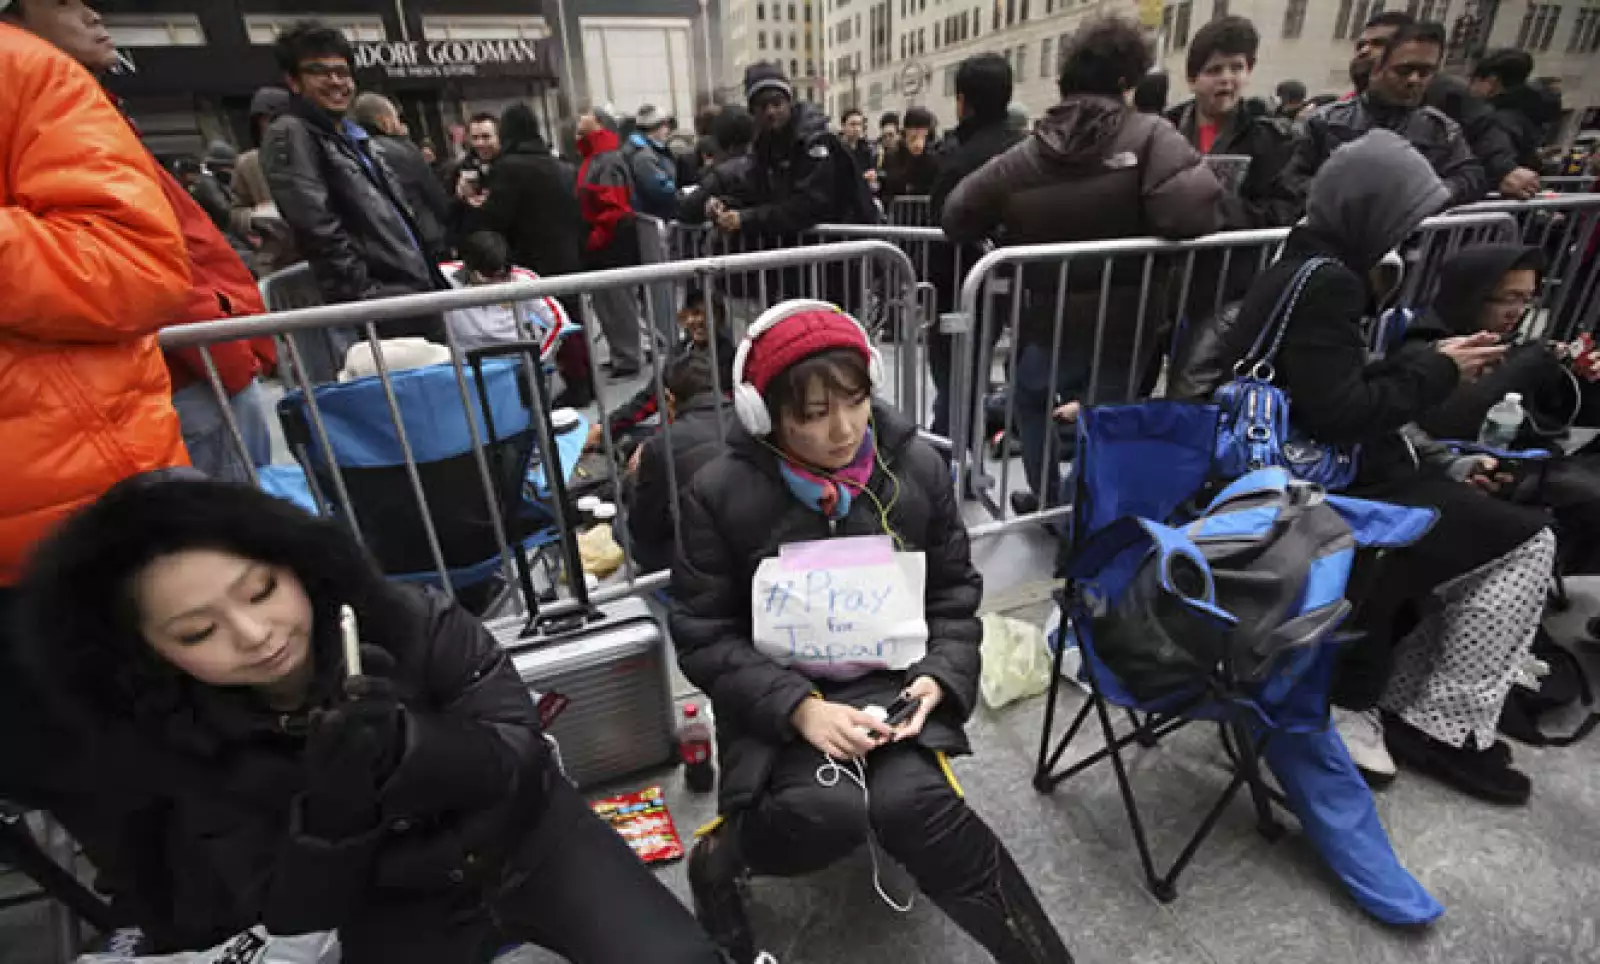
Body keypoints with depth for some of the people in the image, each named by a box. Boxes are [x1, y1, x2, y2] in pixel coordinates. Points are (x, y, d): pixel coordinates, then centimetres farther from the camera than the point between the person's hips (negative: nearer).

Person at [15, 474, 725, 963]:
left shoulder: (413, 623, -20)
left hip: (526, 842, -1)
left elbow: (518, 755, -18)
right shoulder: (174, 748, -12)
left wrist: (405, 747, -37)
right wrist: (330, 808, -32)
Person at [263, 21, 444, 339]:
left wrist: (432, 284, 16)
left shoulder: (352, 135, 24)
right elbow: (320, 231, -15)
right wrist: (372, 298, -19)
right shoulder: (289, 135, -3)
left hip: (415, 291, 9)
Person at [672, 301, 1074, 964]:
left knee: (908, 802, -26)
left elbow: (955, 592, 6)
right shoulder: (720, 493, -12)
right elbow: (703, 636, -8)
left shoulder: (918, 465, -5)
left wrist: (940, 678, -10)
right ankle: (721, 857, 5)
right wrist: (799, 707, -19)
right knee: (829, 811, -28)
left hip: (892, 678, 2)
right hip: (779, 697, -1)